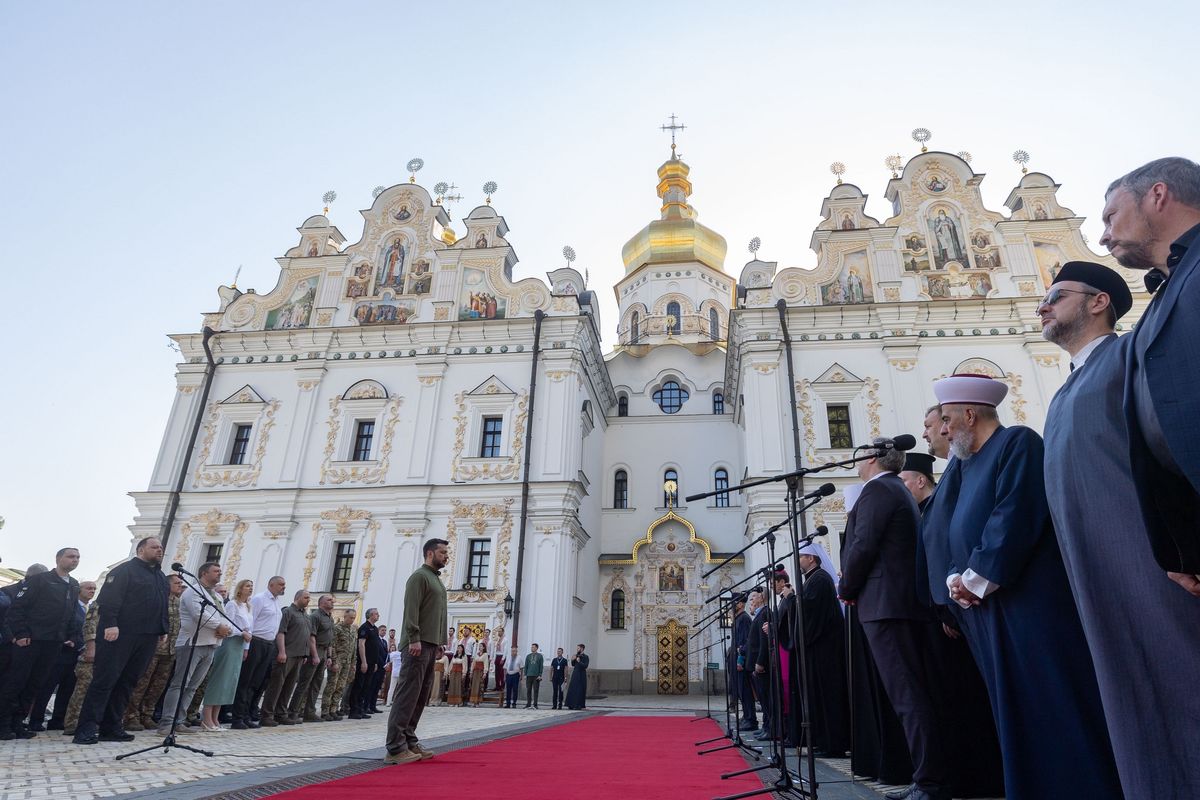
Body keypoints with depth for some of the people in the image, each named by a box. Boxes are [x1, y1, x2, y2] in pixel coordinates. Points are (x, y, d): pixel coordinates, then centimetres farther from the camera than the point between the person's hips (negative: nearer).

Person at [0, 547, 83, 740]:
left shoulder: (74, 585, 16)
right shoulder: (40, 580, -4)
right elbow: (17, 607, -9)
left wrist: (73, 637, 10)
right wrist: (21, 634, -16)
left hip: (54, 643, 6)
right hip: (30, 640, -6)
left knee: (35, 685, 7)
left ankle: (17, 722, 15)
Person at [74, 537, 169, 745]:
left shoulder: (161, 577, 21)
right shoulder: (124, 570, -3)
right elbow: (108, 599, -13)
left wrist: (163, 630, 16)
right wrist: (110, 624, -22)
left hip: (146, 639, 7)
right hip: (119, 635, -7)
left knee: (127, 683, 7)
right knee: (104, 680, -6)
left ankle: (111, 727, 12)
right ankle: (87, 728, -2)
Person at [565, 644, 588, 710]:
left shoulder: (585, 657, -8)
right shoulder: (577, 656, 12)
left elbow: (585, 666, -18)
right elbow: (573, 665, 16)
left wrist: (579, 662, -21)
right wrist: (573, 660, -1)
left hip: (581, 675, -7)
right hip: (575, 674, 7)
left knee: (579, 691, -4)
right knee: (572, 690, 8)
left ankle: (578, 705, 2)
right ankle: (572, 705, 15)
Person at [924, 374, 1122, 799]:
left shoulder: (1017, 442, -8)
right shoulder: (966, 466, 19)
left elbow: (1014, 517, -20)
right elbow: (955, 534, 17)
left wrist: (976, 579, -16)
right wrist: (956, 578, -2)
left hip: (1031, 601, -9)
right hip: (989, 608, 9)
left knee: (1054, 704, -3)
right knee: (1018, 713, 12)